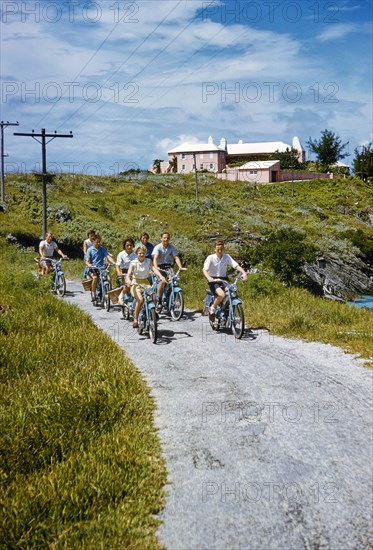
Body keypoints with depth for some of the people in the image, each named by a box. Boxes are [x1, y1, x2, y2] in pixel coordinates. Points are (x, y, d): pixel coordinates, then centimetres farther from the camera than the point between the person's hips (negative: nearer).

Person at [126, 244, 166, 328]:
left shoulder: (148, 261, 2)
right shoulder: (133, 263, -4)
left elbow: (154, 269, -13)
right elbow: (129, 273, -16)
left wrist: (161, 276, -33)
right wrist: (128, 280, -40)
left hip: (146, 282, 3)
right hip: (136, 283, -3)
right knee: (140, 300, -27)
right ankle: (135, 320, -15)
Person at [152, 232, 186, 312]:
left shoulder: (172, 247, 2)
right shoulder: (157, 247, -6)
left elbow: (176, 258, -10)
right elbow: (155, 258, -20)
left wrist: (180, 267, -28)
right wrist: (156, 267, -40)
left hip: (169, 267, 2)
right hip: (160, 267, -2)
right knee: (163, 281, -28)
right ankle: (159, 302, -16)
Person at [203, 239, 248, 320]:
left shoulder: (227, 257, 0)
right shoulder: (210, 258, -8)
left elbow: (236, 265, -12)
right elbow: (204, 269, -20)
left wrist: (243, 273, -31)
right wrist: (208, 277, -41)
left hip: (223, 280, 4)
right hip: (213, 280, -4)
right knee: (222, 295, -31)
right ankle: (212, 308, -4)